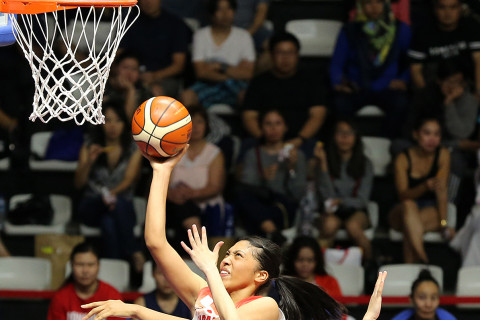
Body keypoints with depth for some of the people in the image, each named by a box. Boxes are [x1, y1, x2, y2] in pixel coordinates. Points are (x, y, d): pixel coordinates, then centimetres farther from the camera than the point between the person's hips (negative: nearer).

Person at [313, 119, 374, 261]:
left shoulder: (365, 164, 2)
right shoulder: (328, 162, -1)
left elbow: (362, 200, -2)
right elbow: (327, 196, -10)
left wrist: (341, 201, -24)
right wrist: (322, 165, -16)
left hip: (356, 211, 0)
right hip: (333, 212, 0)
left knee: (353, 226, -35)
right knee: (329, 225, -35)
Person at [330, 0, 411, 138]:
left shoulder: (401, 29, 5)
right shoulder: (350, 31, 5)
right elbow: (336, 64, 6)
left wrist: (403, 80, -10)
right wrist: (339, 82, -14)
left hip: (386, 89, 0)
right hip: (356, 89, 0)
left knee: (400, 102, -34)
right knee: (341, 103, -33)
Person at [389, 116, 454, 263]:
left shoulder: (443, 155, -6)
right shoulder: (403, 159, -6)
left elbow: (442, 191, -12)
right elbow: (403, 195, -15)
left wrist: (443, 222, -22)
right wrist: (426, 186, -35)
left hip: (432, 212, 0)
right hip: (402, 213, 0)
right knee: (409, 205, -37)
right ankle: (421, 256, -50)